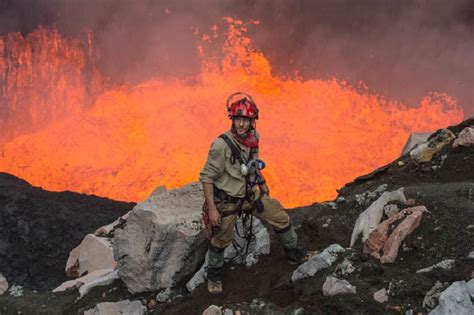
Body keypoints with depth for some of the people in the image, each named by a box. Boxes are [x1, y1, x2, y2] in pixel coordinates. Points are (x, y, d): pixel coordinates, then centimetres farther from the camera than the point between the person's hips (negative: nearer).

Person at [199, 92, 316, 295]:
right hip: (226, 201, -6)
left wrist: (262, 183, 22)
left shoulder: (253, 136, -8)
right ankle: (214, 276, 36)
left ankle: (294, 254, 32)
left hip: (250, 195, 6)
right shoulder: (222, 145, -29)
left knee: (281, 218, 10)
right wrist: (212, 208, -22)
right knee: (221, 240, 11)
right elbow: (207, 177, -22)